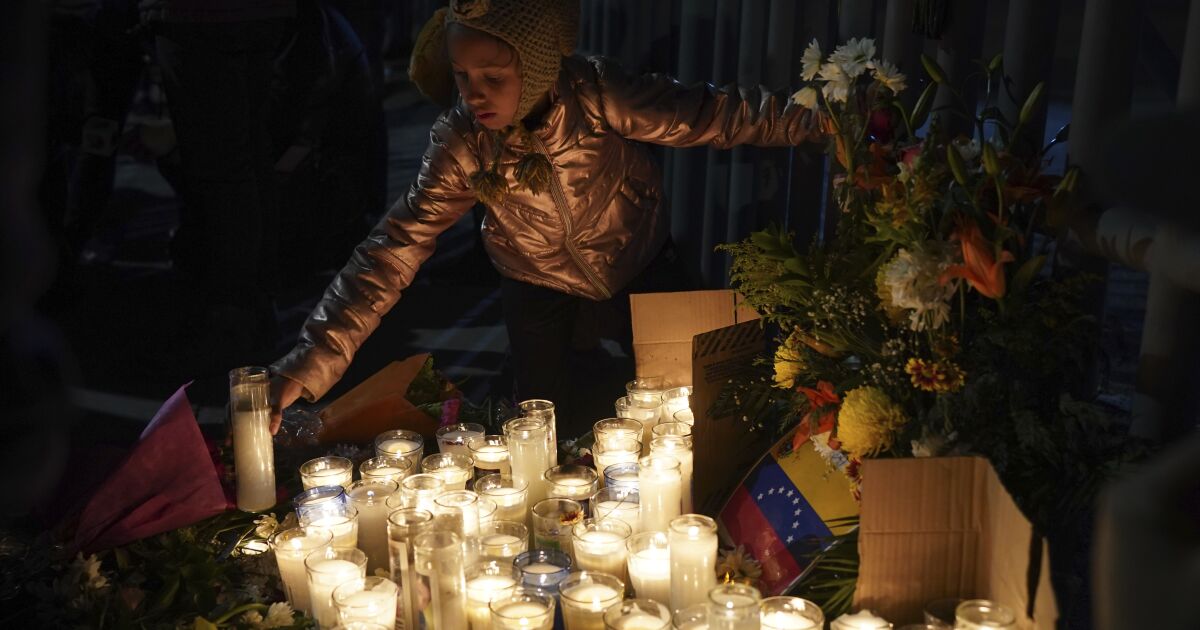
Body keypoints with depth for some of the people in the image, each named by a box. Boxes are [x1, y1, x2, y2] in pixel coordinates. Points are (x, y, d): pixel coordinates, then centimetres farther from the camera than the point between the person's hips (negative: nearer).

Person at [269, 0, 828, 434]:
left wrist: (820, 120, -28)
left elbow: (716, 115, -26)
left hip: (637, 261, 0)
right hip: (537, 282, 0)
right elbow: (395, 248, -32)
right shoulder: (460, 143, -30)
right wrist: (311, 362, -39)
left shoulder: (596, 96, -34)